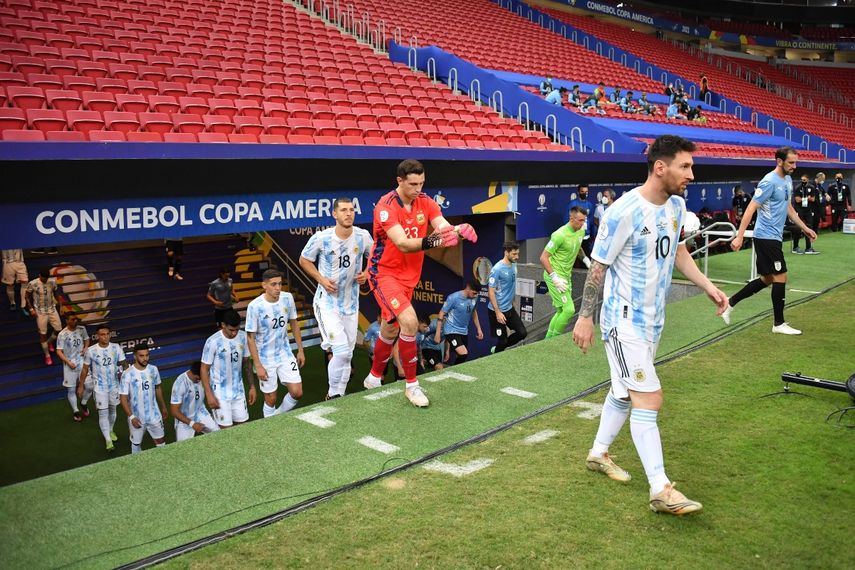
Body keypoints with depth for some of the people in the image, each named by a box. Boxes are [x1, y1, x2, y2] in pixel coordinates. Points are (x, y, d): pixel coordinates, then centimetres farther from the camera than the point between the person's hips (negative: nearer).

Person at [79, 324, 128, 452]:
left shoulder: (116, 348, -10)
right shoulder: (91, 351, -14)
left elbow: (123, 363, -5)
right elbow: (85, 369, -2)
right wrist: (81, 386, 3)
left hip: (114, 385, 3)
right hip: (100, 387, -3)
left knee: (112, 410, 19)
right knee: (103, 413, -5)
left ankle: (110, 430, 43)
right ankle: (108, 440, 0)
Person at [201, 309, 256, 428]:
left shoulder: (243, 337, -5)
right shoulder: (213, 342, -20)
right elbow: (204, 369, -12)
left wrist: (252, 386, 7)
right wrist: (209, 395, -14)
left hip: (238, 390, 5)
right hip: (220, 392, -5)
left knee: (242, 424, 10)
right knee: (226, 428, -4)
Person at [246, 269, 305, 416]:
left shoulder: (288, 298, -9)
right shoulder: (255, 306, -21)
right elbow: (251, 338, -14)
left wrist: (300, 350, 8)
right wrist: (258, 366, -14)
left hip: (285, 354, 4)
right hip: (265, 359, -3)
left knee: (297, 393, -1)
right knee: (271, 399, 6)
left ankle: (279, 415, 27)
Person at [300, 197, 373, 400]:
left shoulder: (363, 236, -7)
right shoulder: (321, 238, -14)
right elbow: (304, 260, 2)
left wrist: (367, 273, -5)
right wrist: (321, 279, -11)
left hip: (351, 304, 4)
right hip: (327, 302, -4)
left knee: (347, 354, 11)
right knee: (341, 351, -17)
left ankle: (338, 396, 28)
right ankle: (333, 394, 6)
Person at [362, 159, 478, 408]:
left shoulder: (425, 202, -2)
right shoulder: (386, 207, -21)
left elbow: (444, 227, -16)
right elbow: (403, 244, -32)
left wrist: (460, 230, -38)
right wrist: (432, 241, -49)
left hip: (408, 275, 7)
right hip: (384, 273, -6)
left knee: (390, 330, 17)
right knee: (409, 321, -24)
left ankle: (374, 378, 40)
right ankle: (412, 385, -9)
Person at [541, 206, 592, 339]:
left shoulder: (581, 231, 4)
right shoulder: (560, 235, -22)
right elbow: (543, 258, -20)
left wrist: (586, 259, 13)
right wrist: (555, 277, -24)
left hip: (566, 276, 9)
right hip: (554, 276, -9)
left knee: (561, 311, 13)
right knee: (569, 310, -14)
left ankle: (548, 339, 26)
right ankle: (555, 339, 3)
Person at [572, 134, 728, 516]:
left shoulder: (676, 204, 3)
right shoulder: (624, 211, -22)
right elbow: (598, 266, -15)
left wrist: (707, 286, 9)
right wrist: (585, 317, -10)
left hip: (652, 318, 8)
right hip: (624, 320, -8)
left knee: (624, 391, 19)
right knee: (649, 399, -8)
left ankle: (598, 453, 37)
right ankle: (661, 491, 0)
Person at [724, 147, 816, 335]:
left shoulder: (788, 180, 13)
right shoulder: (769, 182, -15)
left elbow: (789, 208, 25)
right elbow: (751, 209, -19)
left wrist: (805, 228, 23)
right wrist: (739, 236, -24)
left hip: (773, 237, 9)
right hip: (767, 236, -9)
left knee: (767, 279, 11)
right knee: (781, 277, -4)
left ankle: (730, 303, 17)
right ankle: (779, 324, 6)